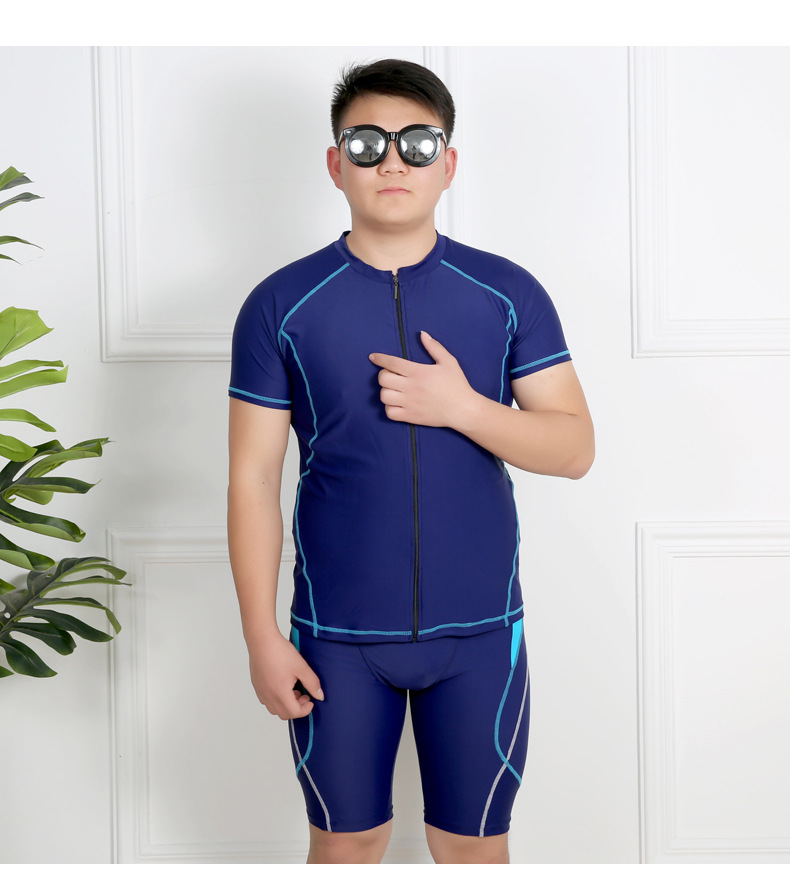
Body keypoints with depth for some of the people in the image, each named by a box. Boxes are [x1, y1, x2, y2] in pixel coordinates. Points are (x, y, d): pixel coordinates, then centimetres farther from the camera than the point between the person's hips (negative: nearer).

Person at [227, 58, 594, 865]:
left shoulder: (507, 295, -1)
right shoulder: (281, 306, -4)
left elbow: (575, 449, -2)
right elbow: (253, 480, -3)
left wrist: (460, 407, -18)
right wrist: (262, 638, -6)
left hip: (479, 632, 1)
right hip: (338, 635, 0)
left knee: (473, 845, 14)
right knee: (345, 845, 14)